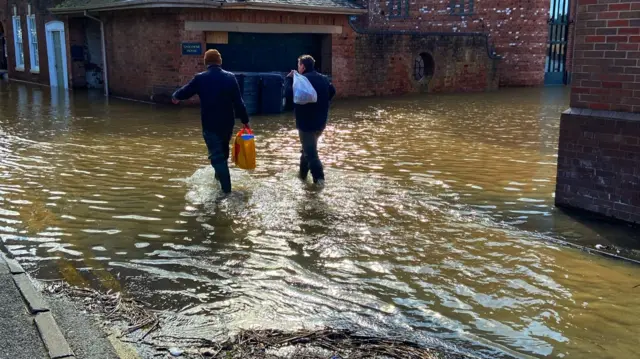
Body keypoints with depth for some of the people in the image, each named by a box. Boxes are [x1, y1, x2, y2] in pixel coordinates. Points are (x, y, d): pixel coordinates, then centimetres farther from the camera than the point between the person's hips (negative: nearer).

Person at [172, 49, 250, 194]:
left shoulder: (200, 78, -8)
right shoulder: (230, 77, -4)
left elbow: (184, 92, 7)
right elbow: (239, 102, -4)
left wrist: (175, 97, 30)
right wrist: (245, 120, 4)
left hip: (210, 125, -3)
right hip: (228, 123, 4)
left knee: (217, 156, -2)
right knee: (223, 152, 26)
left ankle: (227, 189, -8)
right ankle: (220, 176, 46)